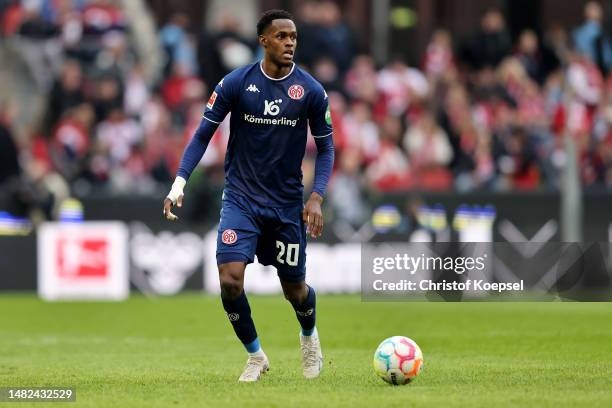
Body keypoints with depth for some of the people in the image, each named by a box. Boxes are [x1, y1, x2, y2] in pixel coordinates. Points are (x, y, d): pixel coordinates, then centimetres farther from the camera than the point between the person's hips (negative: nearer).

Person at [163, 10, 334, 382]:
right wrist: (180, 181, -13)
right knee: (230, 279, -17)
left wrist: (317, 197, -10)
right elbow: (203, 135, -1)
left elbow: (325, 148, 3)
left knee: (294, 288, 8)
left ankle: (309, 337, 44)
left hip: (288, 203, 1)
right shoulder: (236, 83, -8)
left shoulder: (312, 91, -7)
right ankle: (256, 356, 6)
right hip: (241, 198, -1)